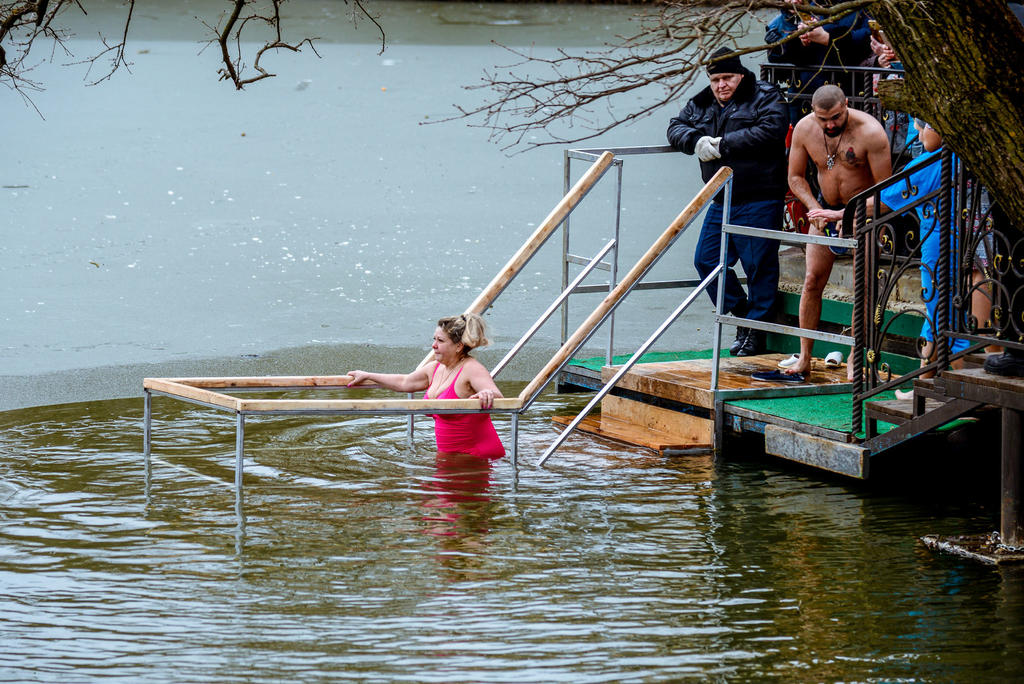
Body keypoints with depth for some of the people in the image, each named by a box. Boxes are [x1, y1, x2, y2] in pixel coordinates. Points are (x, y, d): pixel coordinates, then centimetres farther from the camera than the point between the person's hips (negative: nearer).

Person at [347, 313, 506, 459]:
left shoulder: (471, 369, -15)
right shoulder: (435, 368, 12)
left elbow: (497, 396, -31)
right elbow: (404, 383, 31)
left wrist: (488, 394, -56)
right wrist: (367, 376, 40)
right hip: (448, 453, 8)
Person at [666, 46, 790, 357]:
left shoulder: (765, 98, -6)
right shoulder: (701, 104, 16)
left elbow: (771, 131, -22)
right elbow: (676, 128, 13)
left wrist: (723, 145, -19)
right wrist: (696, 141, -11)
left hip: (759, 200, -7)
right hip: (721, 200, 7)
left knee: (759, 264, -3)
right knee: (706, 259, 8)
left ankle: (756, 330, 8)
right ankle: (741, 313, 23)